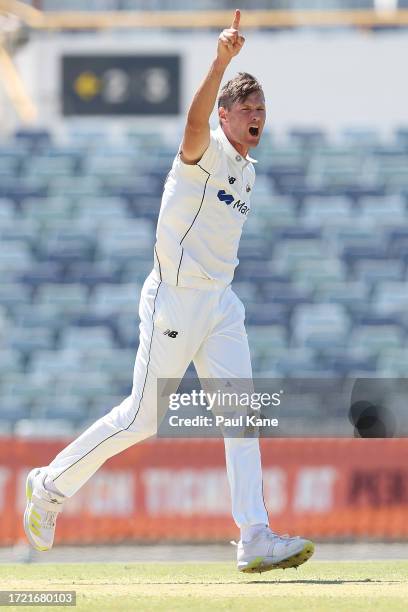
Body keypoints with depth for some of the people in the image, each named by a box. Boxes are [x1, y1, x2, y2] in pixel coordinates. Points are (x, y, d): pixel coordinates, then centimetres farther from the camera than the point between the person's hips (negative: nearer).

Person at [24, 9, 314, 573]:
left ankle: (255, 540, -9)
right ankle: (51, 485, 14)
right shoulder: (207, 151, -10)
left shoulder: (247, 171, 16)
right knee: (142, 418, -4)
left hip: (220, 303, 8)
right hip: (175, 299, -8)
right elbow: (196, 119, -34)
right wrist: (221, 62, -49)